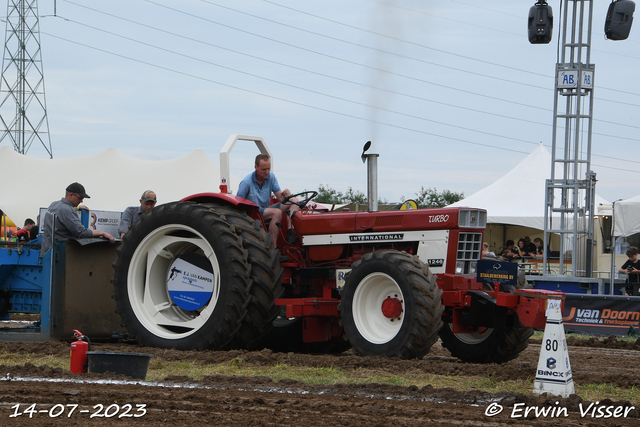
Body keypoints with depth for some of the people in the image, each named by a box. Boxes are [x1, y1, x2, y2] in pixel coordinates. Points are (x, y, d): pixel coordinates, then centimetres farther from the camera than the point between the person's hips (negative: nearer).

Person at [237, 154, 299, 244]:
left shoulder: (271, 177, 1)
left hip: (266, 209, 7)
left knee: (294, 201, -8)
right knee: (277, 212, -33)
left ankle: (290, 233, -28)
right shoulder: (246, 182, -14)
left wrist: (285, 194, -26)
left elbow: (280, 198, -2)